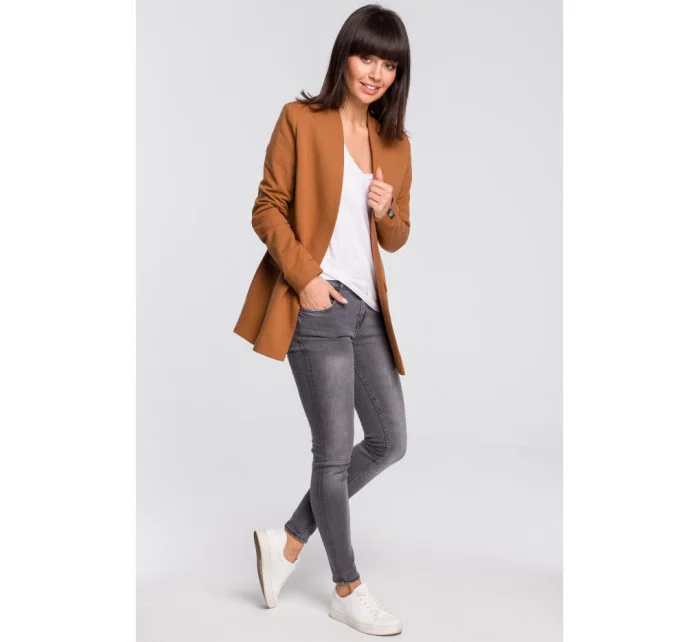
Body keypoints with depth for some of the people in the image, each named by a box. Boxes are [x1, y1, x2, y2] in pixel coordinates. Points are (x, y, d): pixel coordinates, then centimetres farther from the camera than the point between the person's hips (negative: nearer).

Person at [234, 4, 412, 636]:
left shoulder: (395, 143, 15)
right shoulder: (301, 120, -1)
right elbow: (267, 209, -4)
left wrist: (387, 210, -4)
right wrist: (305, 277, -15)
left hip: (368, 308, 7)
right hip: (318, 305, -7)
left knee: (390, 442, 9)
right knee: (336, 451, 1)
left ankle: (289, 539, 24)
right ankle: (348, 589, 20)